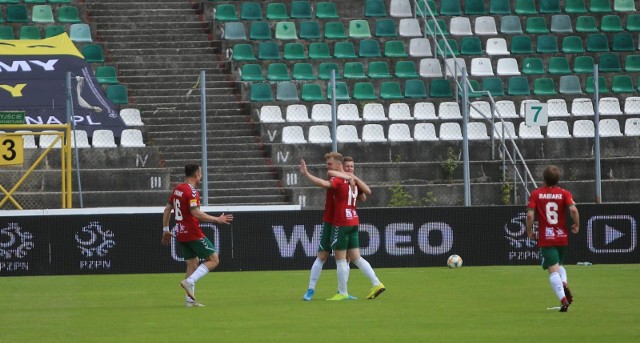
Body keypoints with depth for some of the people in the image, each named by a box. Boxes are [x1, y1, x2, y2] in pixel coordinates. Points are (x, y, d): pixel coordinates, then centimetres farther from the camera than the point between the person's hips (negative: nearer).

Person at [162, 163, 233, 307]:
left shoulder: (177, 189, 12)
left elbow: (167, 209, 18)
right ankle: (189, 281, -17)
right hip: (194, 234, -9)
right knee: (213, 260, -4)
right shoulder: (191, 191, -15)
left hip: (181, 235, 9)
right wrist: (217, 219, -22)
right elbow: (195, 212, -25)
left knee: (193, 264, 14)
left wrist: (166, 229, 25)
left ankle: (190, 299, 9)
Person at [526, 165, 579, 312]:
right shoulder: (564, 194, 0)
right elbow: (573, 209, -16)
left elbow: (530, 214, -10)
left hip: (545, 238, -2)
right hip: (562, 237, 2)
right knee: (559, 265, 24)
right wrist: (576, 225, 0)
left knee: (553, 270, -6)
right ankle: (564, 284, -6)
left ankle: (563, 299, -22)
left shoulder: (536, 194, -1)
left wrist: (529, 231, 4)